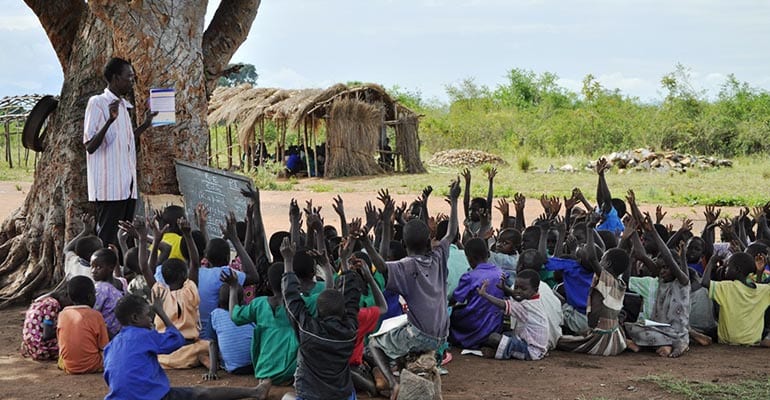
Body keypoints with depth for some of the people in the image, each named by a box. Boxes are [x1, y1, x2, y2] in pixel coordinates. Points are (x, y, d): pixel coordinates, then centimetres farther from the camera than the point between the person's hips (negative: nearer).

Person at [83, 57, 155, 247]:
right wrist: (110, 120, -25)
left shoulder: (123, 105, 17)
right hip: (109, 188, -8)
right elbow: (90, 146, -13)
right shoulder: (97, 103, -7)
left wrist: (145, 124, 22)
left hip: (127, 186, 8)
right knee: (107, 241, -9)